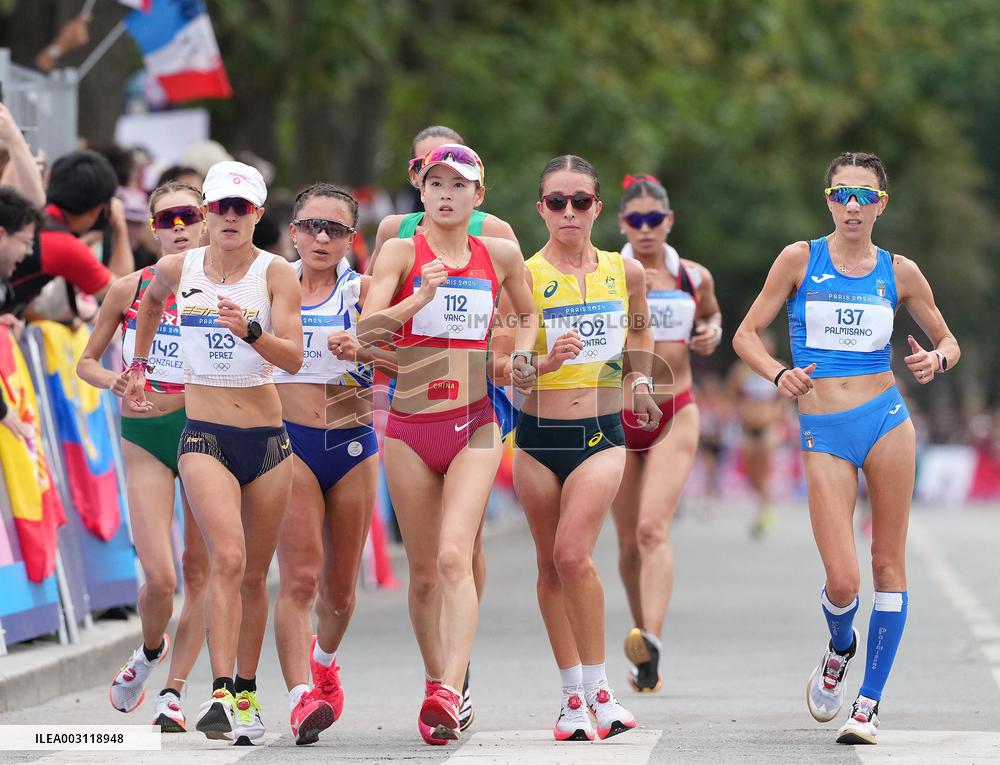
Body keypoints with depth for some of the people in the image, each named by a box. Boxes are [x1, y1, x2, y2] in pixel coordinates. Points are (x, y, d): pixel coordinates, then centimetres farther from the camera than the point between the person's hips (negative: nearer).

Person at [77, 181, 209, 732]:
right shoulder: (129, 290, 1)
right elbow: (86, 361, 8)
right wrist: (115, 381, -12)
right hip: (145, 437, -1)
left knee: (199, 571, -1)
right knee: (160, 578, -10)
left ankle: (173, 692, 9)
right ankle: (150, 651, 22)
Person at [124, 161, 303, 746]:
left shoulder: (277, 273, -4)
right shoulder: (178, 269, 2)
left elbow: (294, 357, -15)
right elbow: (150, 302, 27)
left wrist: (251, 331, -32)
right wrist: (139, 365, 33)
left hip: (266, 437, 1)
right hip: (204, 434, -1)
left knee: (255, 574, 9)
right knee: (228, 558, -21)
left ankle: (247, 696, 23)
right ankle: (221, 695, -28)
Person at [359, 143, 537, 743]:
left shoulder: (500, 255, 6)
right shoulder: (403, 251, -2)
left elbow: (529, 315, 25)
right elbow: (366, 327, -15)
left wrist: (521, 359, 6)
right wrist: (418, 299, -30)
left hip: (475, 426, 0)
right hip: (410, 428, 1)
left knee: (454, 557, -19)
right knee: (424, 572, 7)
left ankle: (449, 693, -29)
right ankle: (437, 681, 25)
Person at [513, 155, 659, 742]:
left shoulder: (626, 272, 2)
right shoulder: (525, 276, -6)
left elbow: (640, 329, 23)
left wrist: (641, 380, 8)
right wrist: (547, 361, -28)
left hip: (602, 434, 0)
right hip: (538, 434, 1)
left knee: (573, 554, -17)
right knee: (550, 564, 8)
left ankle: (599, 687, -5)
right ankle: (574, 693, 20)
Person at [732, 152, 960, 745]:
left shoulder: (899, 272, 6)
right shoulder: (800, 260, 1)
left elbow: (948, 342, 15)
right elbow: (747, 334, 3)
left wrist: (937, 360, -8)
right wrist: (779, 374, -15)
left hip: (886, 419, 1)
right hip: (824, 433, -1)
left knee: (888, 564, 2)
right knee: (843, 582, -9)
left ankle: (871, 703, 12)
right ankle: (841, 648, 26)